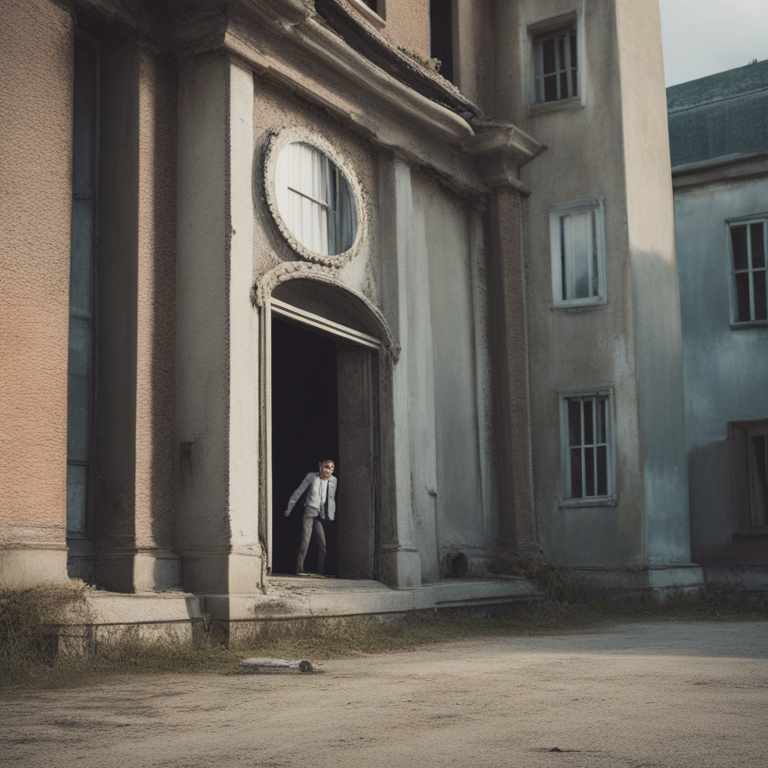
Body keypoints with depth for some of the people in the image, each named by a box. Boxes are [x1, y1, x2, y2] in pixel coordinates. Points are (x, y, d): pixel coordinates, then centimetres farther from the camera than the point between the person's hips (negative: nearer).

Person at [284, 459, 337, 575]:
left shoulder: (334, 481, 8)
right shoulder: (312, 476, 1)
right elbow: (299, 491, 8)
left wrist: (332, 516, 17)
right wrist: (289, 508, 11)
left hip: (323, 515, 3)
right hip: (310, 512, -2)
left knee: (324, 544, -1)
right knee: (305, 542, -7)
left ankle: (321, 571, 8)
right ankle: (299, 569, 0)